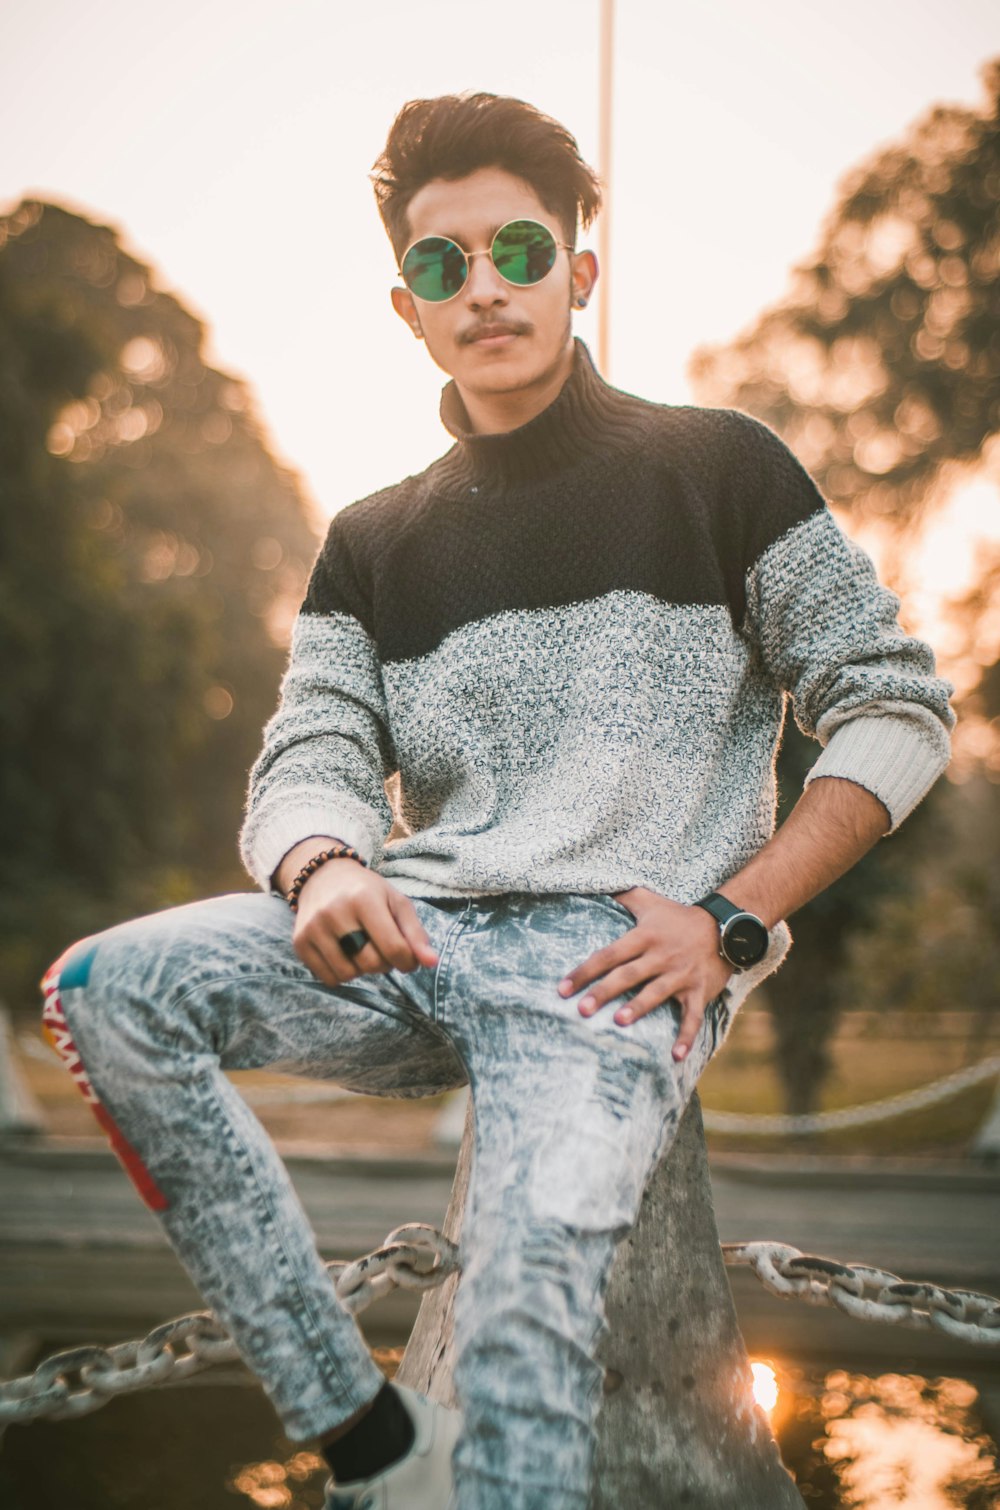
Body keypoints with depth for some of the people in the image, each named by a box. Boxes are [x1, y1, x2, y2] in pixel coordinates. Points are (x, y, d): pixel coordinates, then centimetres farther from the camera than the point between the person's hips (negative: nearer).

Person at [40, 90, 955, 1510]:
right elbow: (310, 756, 7)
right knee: (103, 993, -18)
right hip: (420, 934, 5)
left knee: (532, 1277, -30)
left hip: (616, 950, -4)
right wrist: (324, 865, -19)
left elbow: (896, 709, 3)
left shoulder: (718, 467, 6)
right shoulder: (373, 543, 18)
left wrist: (730, 921, -9)